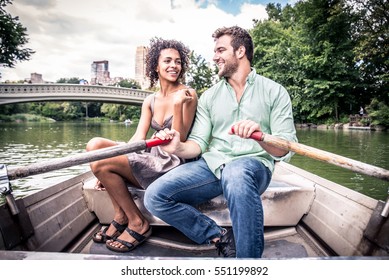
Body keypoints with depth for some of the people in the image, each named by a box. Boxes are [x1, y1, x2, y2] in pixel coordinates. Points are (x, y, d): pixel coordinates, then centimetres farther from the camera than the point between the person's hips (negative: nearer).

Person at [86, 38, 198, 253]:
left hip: (173, 164, -6)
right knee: (95, 144, -10)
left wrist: (178, 105, -23)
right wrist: (110, 171, -8)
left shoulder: (187, 94, -6)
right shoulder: (150, 101, 11)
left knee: (99, 162, -16)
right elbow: (138, 138, 3)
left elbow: (179, 140, -11)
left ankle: (137, 223, 0)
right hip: (153, 159, 7)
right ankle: (120, 216, -3)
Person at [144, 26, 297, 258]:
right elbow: (199, 143, 7)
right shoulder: (209, 96, 15)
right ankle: (222, 239, -7)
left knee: (236, 172, -40)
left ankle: (250, 254, -22)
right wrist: (179, 148, -17)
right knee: (155, 196, -18)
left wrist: (261, 136, -25)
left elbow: (285, 150, -3)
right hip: (212, 163, 4)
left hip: (254, 164, -3)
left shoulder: (274, 92, 4)